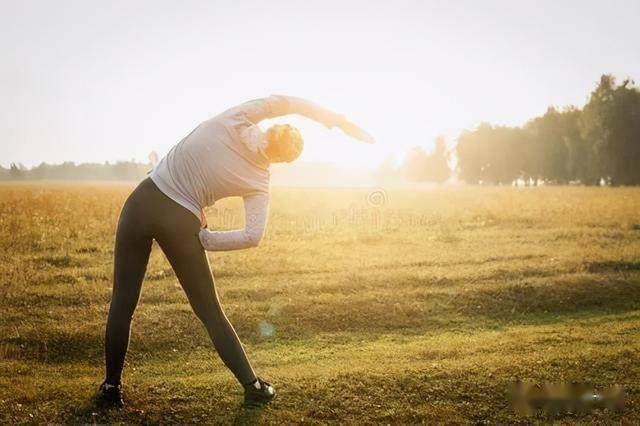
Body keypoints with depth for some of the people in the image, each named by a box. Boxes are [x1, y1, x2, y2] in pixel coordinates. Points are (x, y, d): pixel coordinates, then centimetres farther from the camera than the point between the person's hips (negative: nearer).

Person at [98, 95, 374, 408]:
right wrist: (203, 238, -2)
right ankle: (253, 385, 19)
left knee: (122, 301, 15)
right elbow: (252, 236, -12)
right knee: (210, 313, 15)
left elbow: (287, 101, -1)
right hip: (181, 223, -1)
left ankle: (111, 387, 20)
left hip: (142, 202, 1)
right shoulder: (259, 182, -1)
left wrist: (337, 120, 0)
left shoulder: (234, 122, -5)